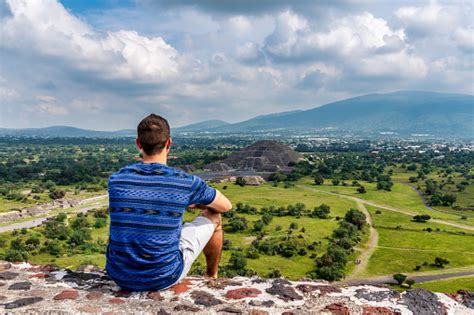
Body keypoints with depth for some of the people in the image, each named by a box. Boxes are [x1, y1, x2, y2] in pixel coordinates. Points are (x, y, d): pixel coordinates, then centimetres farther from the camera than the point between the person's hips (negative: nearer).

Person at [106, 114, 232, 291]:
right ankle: (212, 278, 43)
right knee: (212, 216, 17)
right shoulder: (186, 183, -14)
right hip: (163, 278, -4)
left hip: (119, 276, 4)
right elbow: (226, 205, 5)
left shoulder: (116, 180, -4)